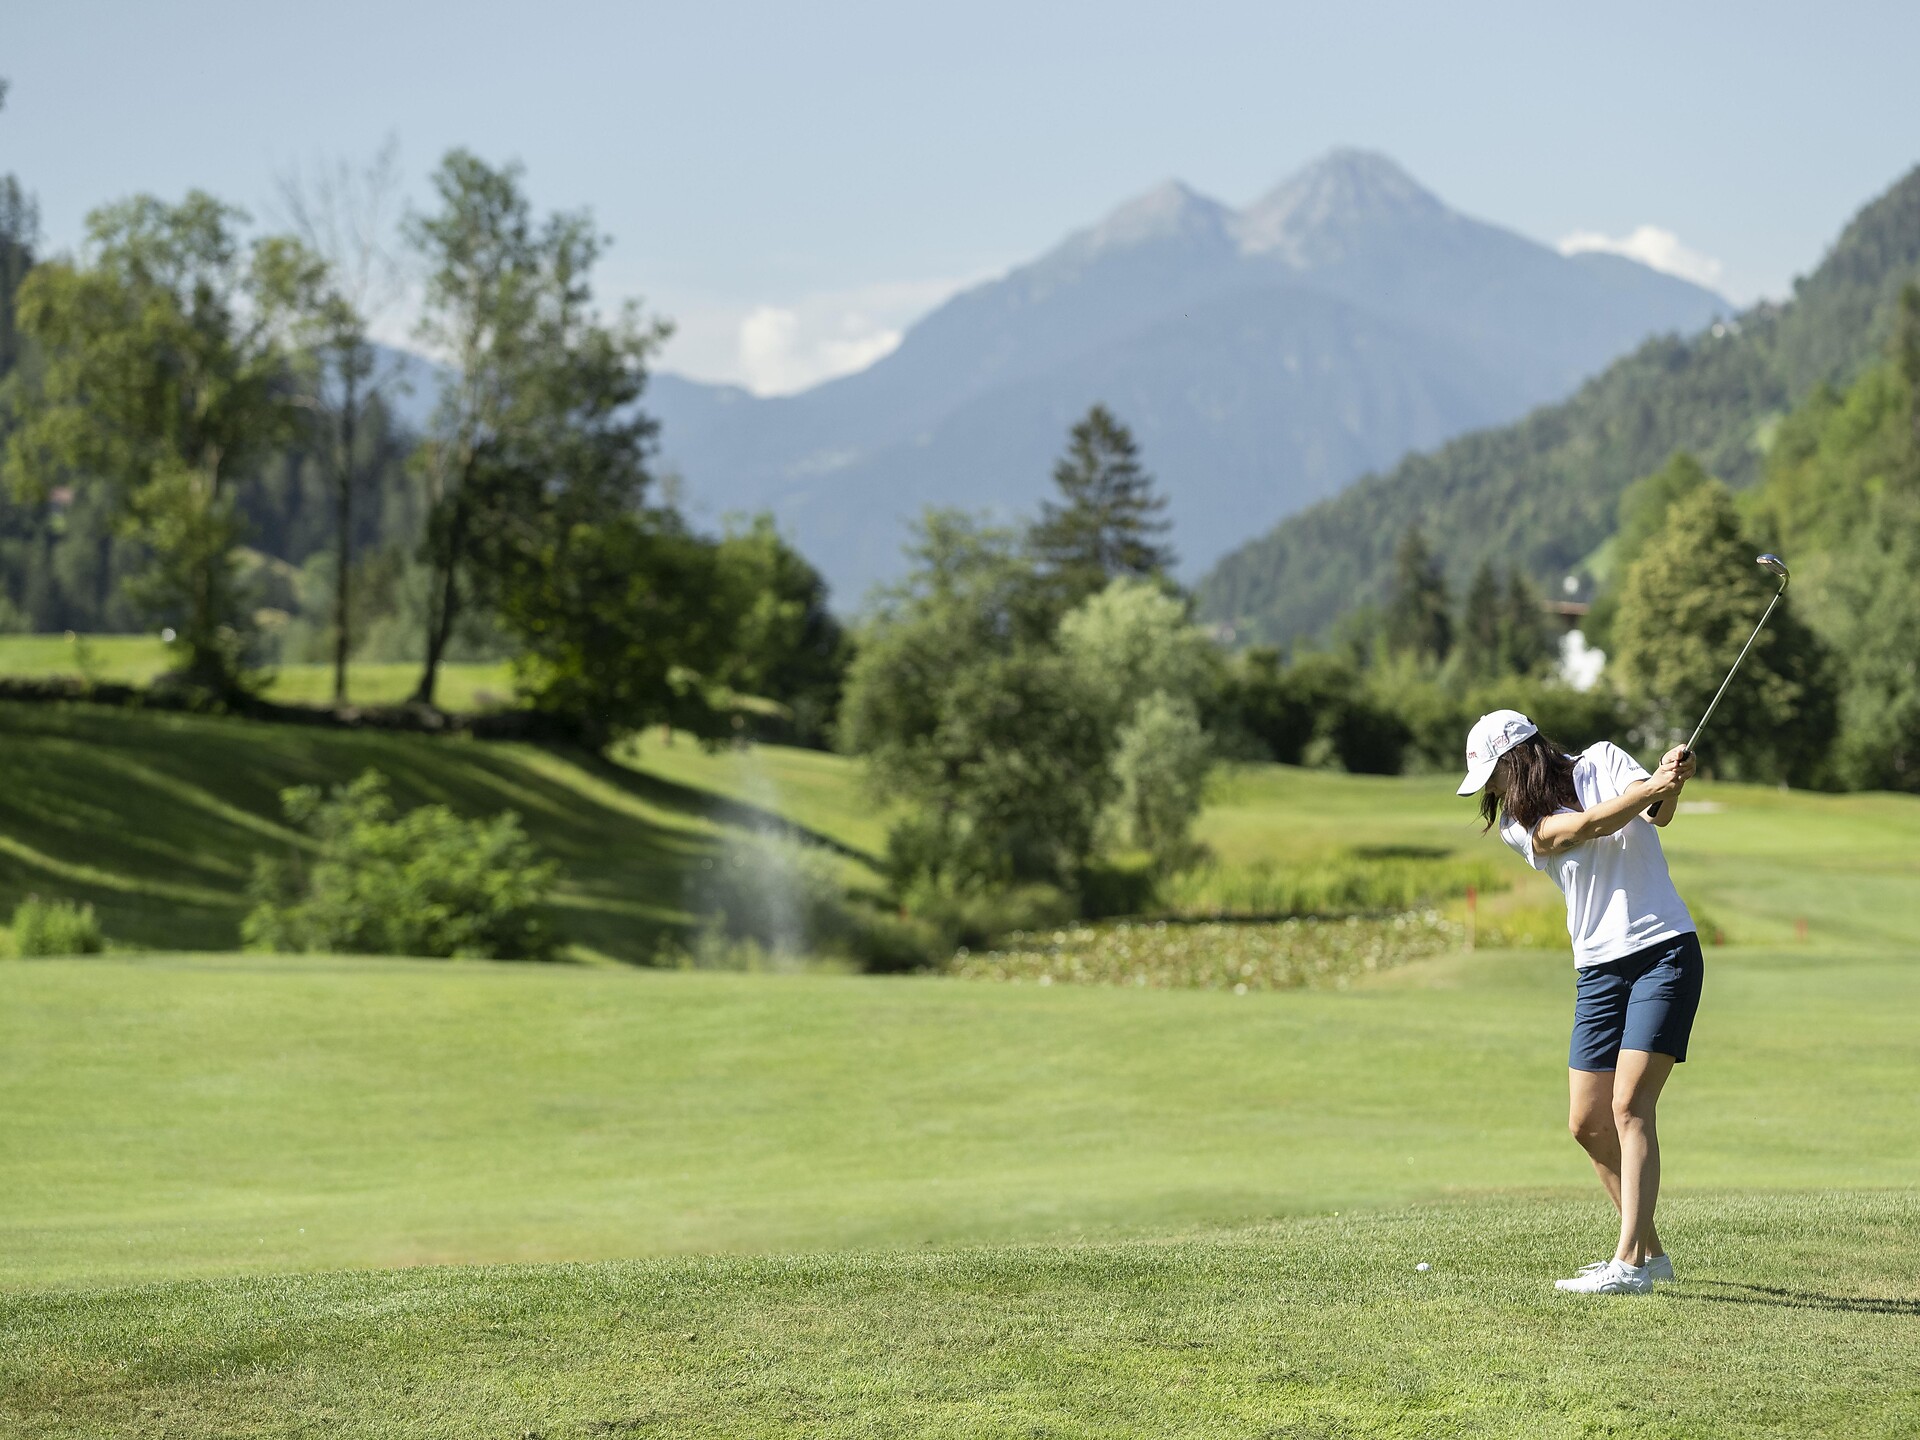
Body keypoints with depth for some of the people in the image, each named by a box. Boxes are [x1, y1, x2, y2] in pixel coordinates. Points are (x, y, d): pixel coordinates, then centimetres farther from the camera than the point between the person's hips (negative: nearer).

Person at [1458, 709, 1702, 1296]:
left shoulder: (1602, 762, 0)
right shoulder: (1516, 824, 5)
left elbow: (1658, 813, -16)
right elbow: (1583, 828, -13)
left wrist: (1671, 785, -38)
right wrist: (1654, 785, -26)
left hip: (1663, 948, -5)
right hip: (1597, 970, 5)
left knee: (1629, 1107, -16)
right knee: (1588, 1124, 5)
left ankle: (1628, 1264, -18)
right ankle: (1649, 1250, 22)